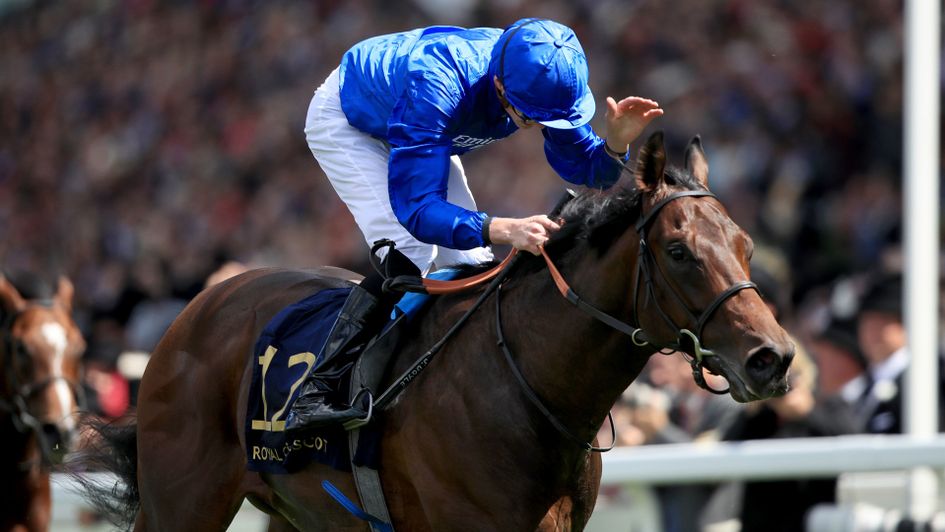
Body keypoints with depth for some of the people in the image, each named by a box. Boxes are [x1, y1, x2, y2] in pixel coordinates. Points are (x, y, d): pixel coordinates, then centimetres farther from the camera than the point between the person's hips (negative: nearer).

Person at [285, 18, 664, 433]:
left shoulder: (541, 80, -27)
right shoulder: (436, 88, -46)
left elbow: (582, 167, -12)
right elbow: (417, 208, -50)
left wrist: (617, 143, -36)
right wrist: (504, 230, -66)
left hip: (417, 132, 7)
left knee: (470, 260, -3)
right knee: (409, 252, -25)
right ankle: (316, 392, -26)